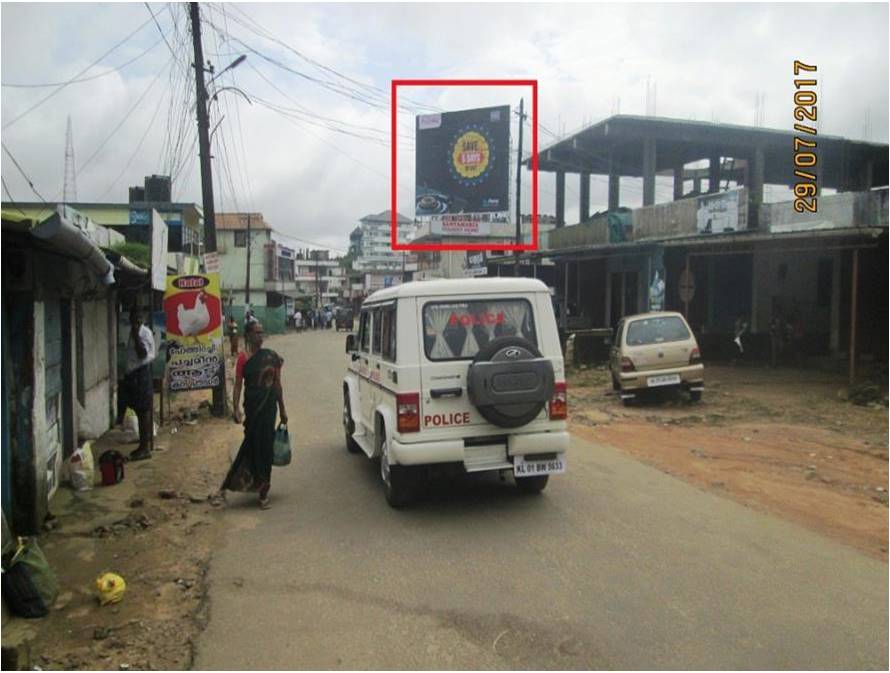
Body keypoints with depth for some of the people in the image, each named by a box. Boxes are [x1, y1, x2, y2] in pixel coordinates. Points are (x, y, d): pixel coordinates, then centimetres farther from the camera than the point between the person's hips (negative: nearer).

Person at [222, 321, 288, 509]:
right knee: (254, 443, 2)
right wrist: (236, 409, -19)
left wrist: (282, 410, 12)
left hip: (269, 406, 2)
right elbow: (238, 386, -6)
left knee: (265, 445, 2)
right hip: (252, 407, -2)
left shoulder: (272, 356, 5)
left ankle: (263, 488, 10)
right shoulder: (243, 359, -3)